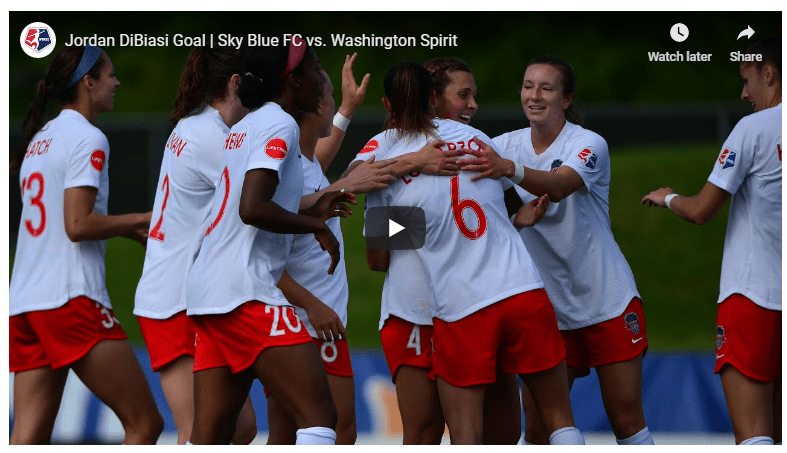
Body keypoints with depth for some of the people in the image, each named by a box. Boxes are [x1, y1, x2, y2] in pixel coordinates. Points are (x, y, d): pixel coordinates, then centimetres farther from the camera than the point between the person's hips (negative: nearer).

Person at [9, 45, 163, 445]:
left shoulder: (39, 139, 19)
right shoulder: (87, 140, -7)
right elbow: (78, 225, -16)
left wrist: (127, 229, 18)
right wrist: (142, 220, -5)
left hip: (24, 303, 8)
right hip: (71, 299, -8)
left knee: (28, 439, 2)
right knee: (144, 423, -2)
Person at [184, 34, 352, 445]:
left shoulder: (244, 128, 21)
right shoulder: (279, 124, -7)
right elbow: (252, 209, -20)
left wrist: (310, 212, 21)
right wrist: (315, 226, -8)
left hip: (208, 288, 9)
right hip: (246, 291, -9)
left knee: (210, 436, 6)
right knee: (319, 415, -11)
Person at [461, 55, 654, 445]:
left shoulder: (589, 144, -13)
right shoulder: (508, 145, 3)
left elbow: (559, 185, -32)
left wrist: (509, 169, -52)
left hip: (608, 303, -4)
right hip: (545, 308, 4)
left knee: (627, 422, -3)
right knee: (537, 426, -1)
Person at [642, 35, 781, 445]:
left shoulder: (756, 127, -6)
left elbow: (700, 211, -4)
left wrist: (667, 198, 16)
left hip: (753, 294, -6)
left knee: (753, 435, -12)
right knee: (775, 436, 11)